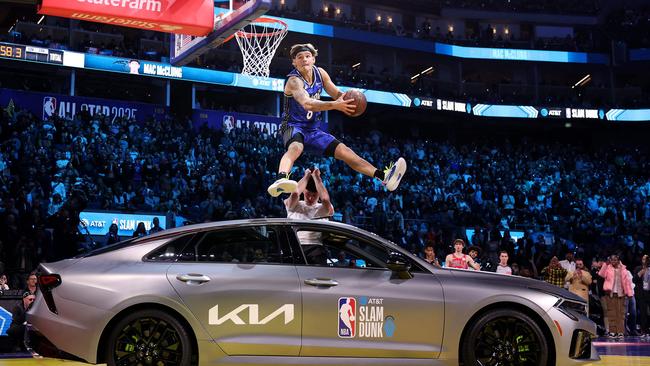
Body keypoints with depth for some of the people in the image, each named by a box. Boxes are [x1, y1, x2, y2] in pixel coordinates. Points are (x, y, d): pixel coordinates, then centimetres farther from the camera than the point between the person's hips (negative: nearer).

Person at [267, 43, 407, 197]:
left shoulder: (320, 73, 3)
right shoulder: (294, 81, -20)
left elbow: (338, 94, 11)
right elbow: (307, 104, -38)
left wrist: (346, 98, -15)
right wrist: (335, 105, -52)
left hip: (313, 129, 7)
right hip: (293, 126, -7)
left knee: (343, 151, 0)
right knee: (296, 147, -39)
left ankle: (383, 176, -3)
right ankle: (281, 180, -67)